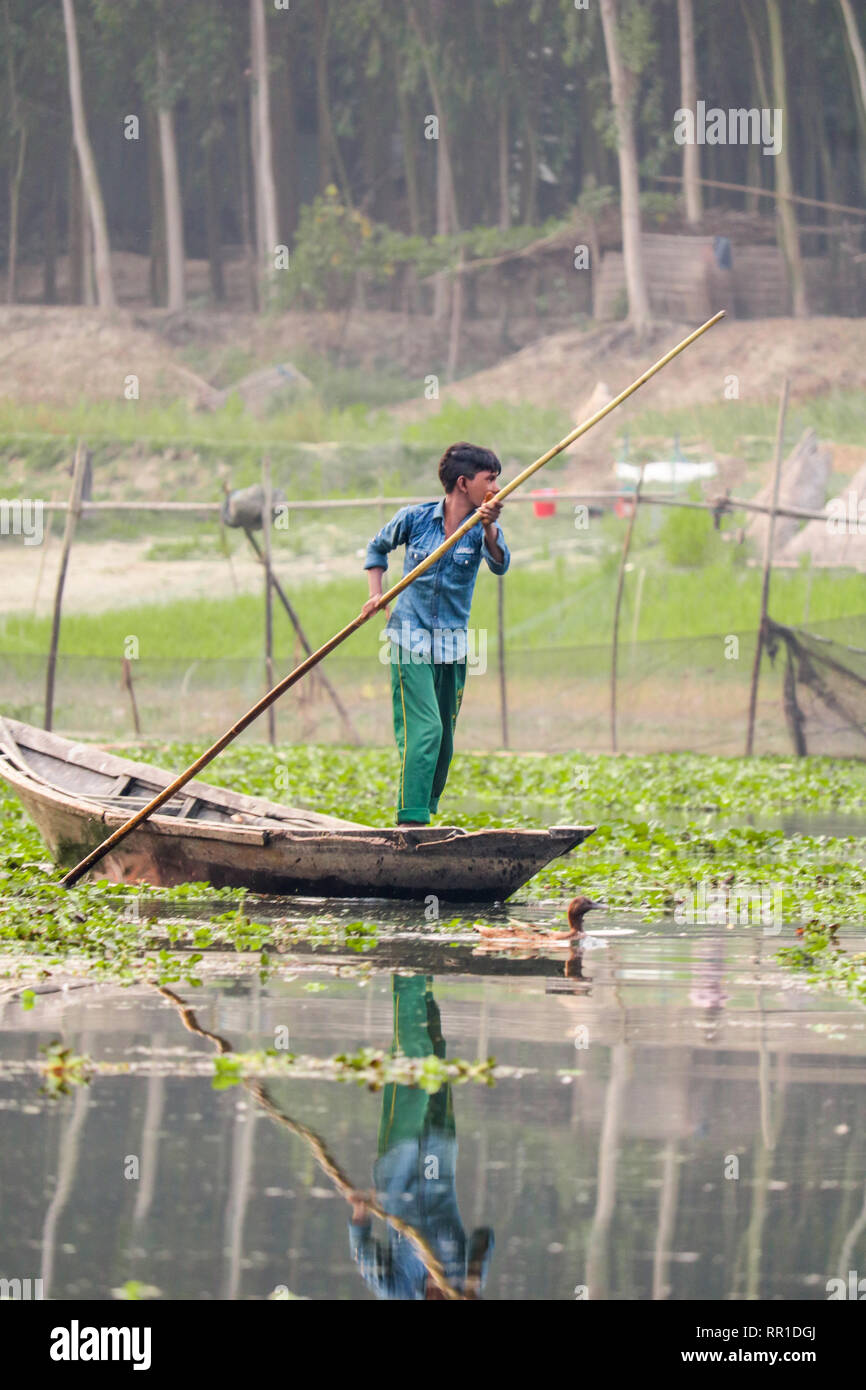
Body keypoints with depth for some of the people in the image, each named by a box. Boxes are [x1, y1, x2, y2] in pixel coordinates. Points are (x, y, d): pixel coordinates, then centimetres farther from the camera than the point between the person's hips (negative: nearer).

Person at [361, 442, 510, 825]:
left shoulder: (481, 529, -2)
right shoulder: (414, 519, -5)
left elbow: (499, 564, -23)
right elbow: (377, 547, 14)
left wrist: (488, 528, -41)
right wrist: (375, 594, 2)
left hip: (453, 645, 4)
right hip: (411, 638, -3)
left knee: (444, 739, 8)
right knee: (424, 730, -17)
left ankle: (425, 812, 26)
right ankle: (410, 821, -20)